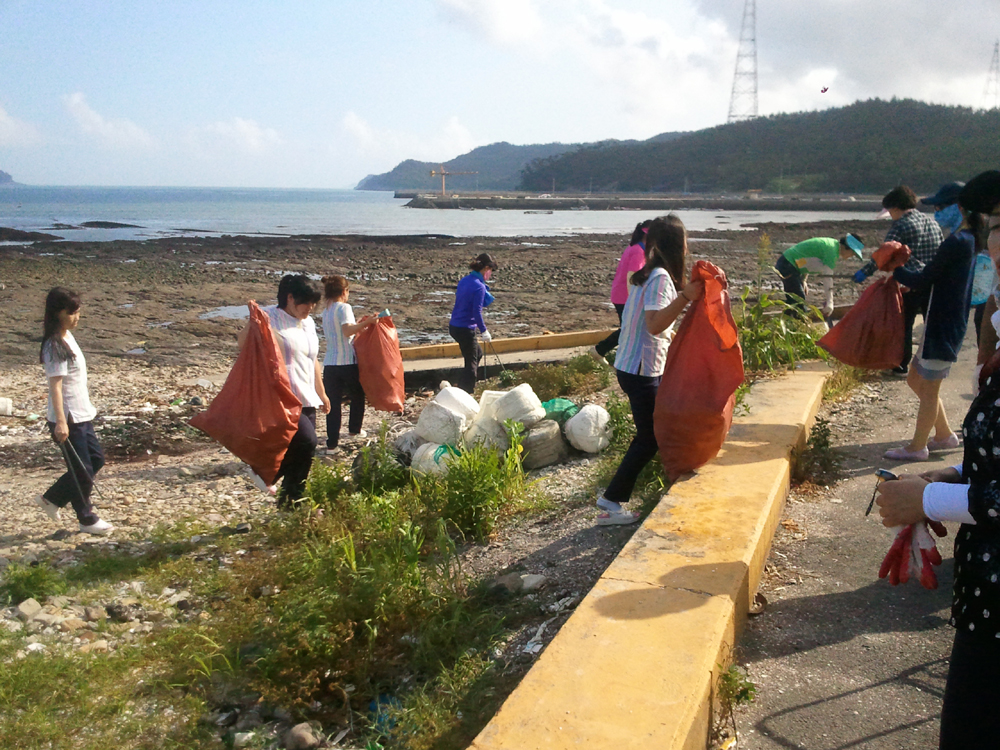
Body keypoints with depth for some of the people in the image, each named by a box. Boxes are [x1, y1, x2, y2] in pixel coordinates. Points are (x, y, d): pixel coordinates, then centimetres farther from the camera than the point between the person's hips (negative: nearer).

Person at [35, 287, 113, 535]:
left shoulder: (67, 336, 9)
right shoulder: (55, 346, -19)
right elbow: (55, 386, -23)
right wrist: (61, 422, -27)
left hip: (82, 414, 9)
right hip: (67, 419, -9)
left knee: (96, 459, 17)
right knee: (82, 470, 3)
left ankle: (52, 498, 29)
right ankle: (87, 520, 21)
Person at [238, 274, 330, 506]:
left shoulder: (309, 322, 16)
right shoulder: (269, 317, -6)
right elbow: (243, 343, -15)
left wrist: (321, 393, 28)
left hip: (307, 399, 8)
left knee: (302, 456, 7)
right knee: (306, 441, -22)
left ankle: (290, 504, 20)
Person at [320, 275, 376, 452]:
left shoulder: (326, 311, 13)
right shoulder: (344, 308, -10)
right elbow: (348, 331, -25)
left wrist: (359, 323, 19)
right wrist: (366, 322, -22)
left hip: (330, 363, 5)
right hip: (348, 362, -5)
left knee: (333, 402, 5)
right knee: (357, 396, 19)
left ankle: (332, 441, 1)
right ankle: (354, 429, 34)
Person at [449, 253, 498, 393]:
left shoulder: (464, 280, 8)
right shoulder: (479, 286, -18)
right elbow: (477, 311, -20)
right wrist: (484, 331, -14)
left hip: (454, 326, 9)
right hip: (465, 329, -9)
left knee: (477, 353, 26)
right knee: (471, 363, 2)